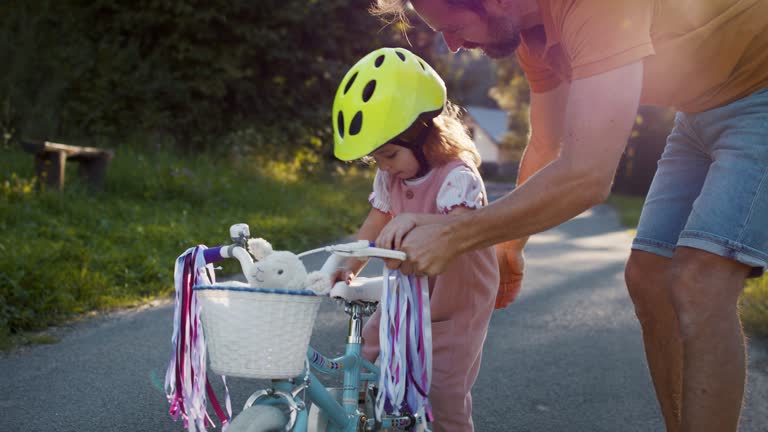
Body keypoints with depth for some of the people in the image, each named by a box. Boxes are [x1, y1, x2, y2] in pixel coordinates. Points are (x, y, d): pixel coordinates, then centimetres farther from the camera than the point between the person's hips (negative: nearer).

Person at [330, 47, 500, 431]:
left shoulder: (457, 177, -27)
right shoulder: (389, 176, -5)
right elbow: (375, 224, 0)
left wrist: (413, 220, -61)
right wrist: (348, 266, -15)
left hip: (457, 302, -6)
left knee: (444, 389, -7)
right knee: (369, 353, 2)